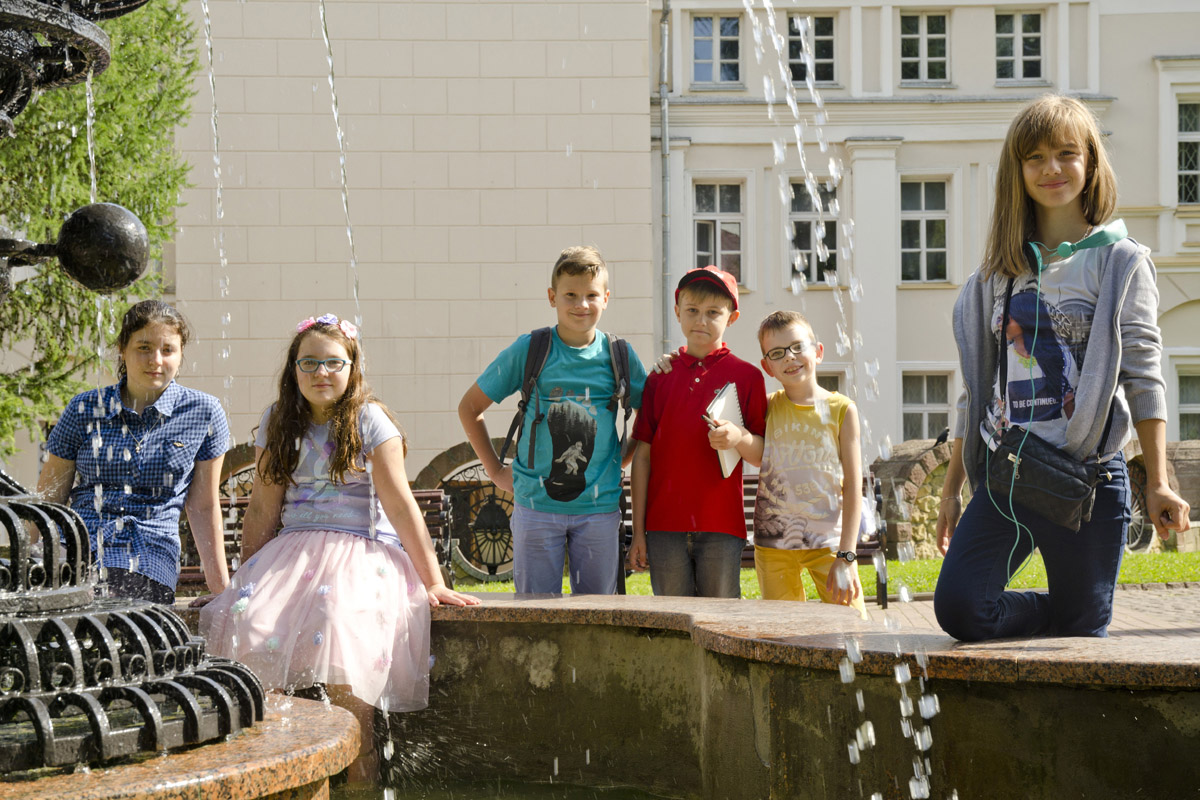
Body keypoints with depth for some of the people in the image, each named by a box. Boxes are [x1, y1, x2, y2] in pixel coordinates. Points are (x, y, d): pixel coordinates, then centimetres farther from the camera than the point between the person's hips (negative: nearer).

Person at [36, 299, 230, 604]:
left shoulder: (202, 413, 7)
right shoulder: (84, 410, 9)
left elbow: (203, 507, 13)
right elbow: (47, 499, 14)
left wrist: (222, 589, 14)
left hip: (151, 568, 0)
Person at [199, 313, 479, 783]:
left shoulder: (369, 420, 0)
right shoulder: (278, 423, 12)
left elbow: (400, 505, -4)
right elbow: (263, 510, 15)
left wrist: (433, 582, -7)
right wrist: (246, 579, 15)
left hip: (362, 553, -4)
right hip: (294, 551, 4)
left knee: (340, 627, -32)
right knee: (246, 620, -25)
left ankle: (362, 779, -19)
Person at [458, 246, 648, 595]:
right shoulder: (528, 350, -1)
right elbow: (470, 407, 9)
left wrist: (621, 460, 6)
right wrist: (495, 470, 6)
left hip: (599, 507, 1)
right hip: (537, 505, -1)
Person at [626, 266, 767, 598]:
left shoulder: (746, 376, 4)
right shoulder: (661, 377, 10)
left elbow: (763, 456, 5)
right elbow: (643, 456, 10)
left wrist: (740, 437, -19)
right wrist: (638, 532, 6)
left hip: (721, 526, -2)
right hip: (665, 526, 2)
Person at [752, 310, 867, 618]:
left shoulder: (841, 410, -1)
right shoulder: (767, 408, 5)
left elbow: (852, 488, -3)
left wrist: (846, 558, -10)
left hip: (829, 540, -2)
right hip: (773, 544, 2)